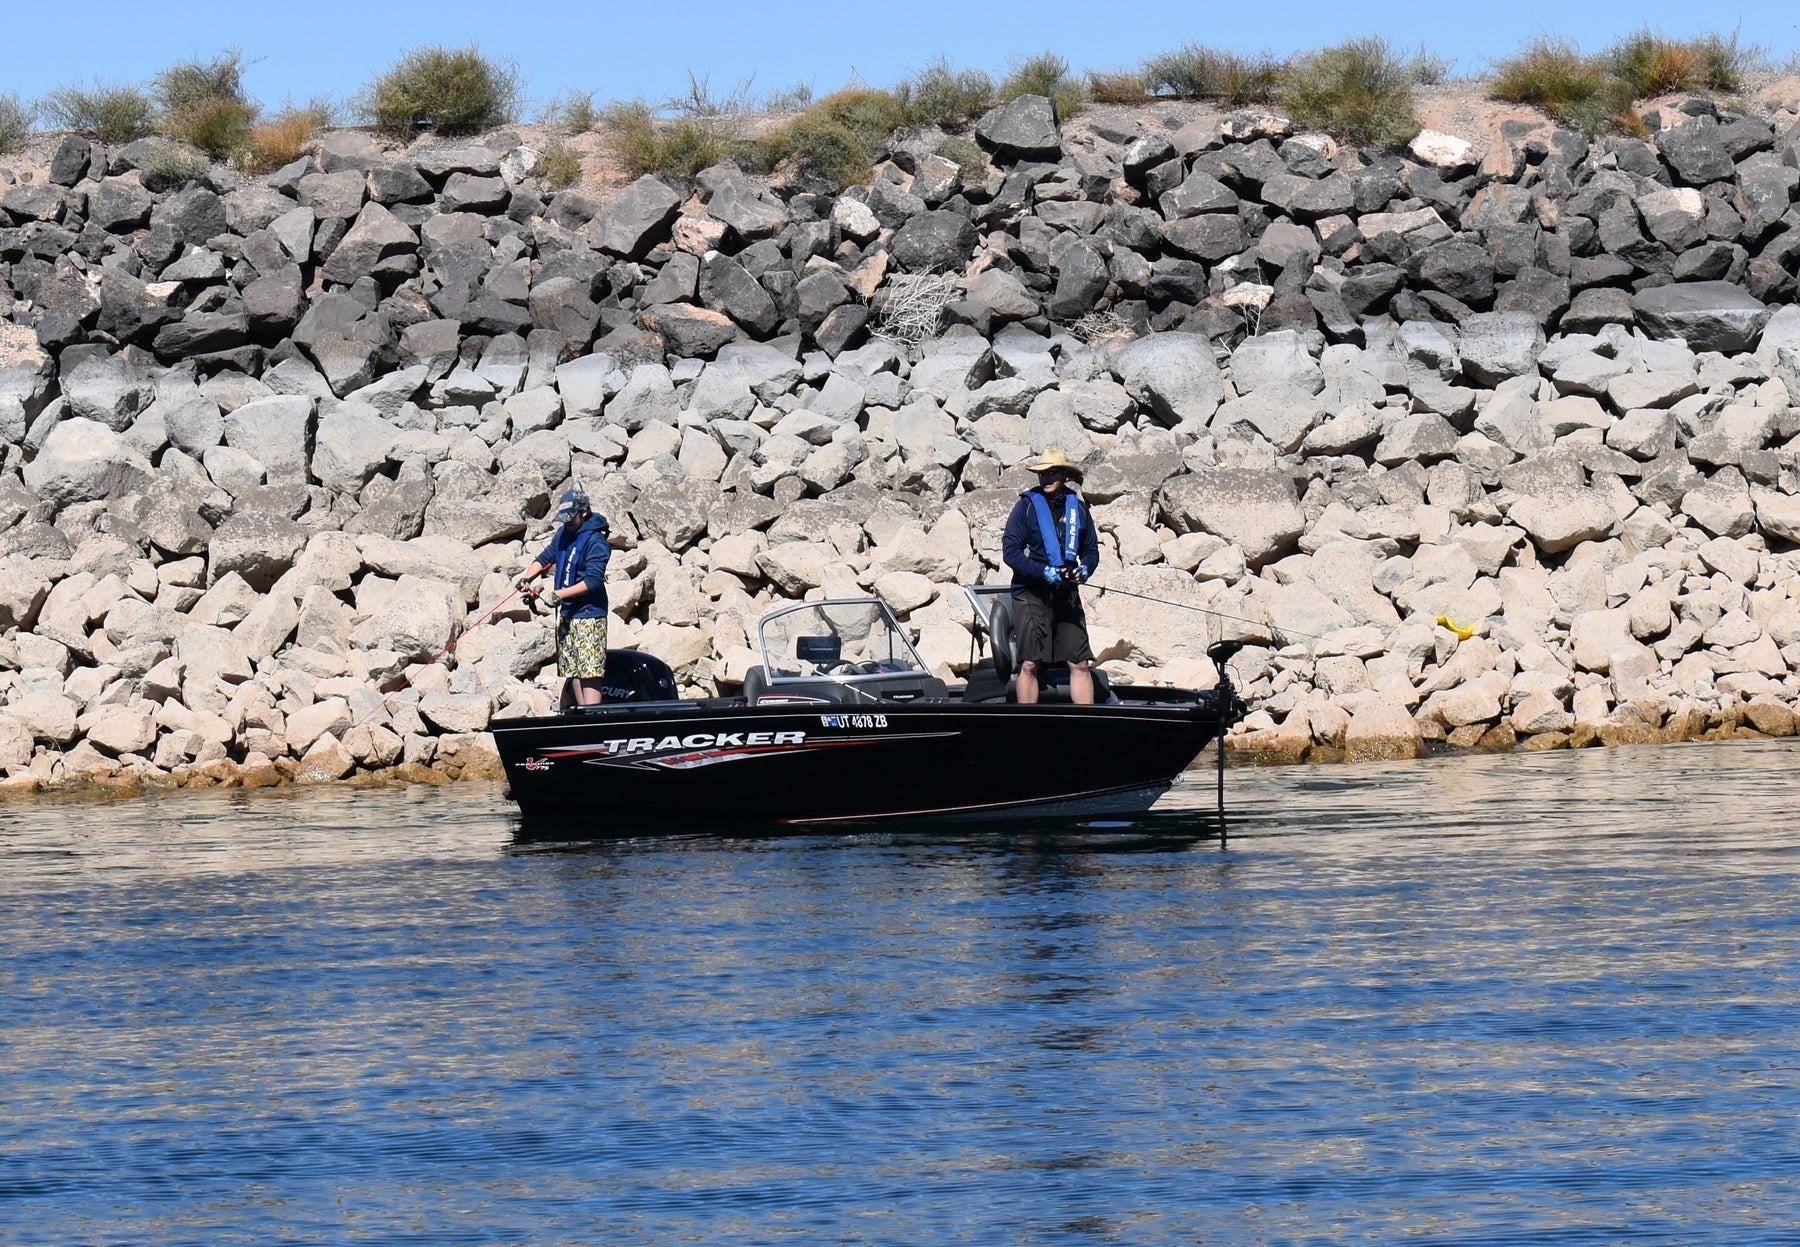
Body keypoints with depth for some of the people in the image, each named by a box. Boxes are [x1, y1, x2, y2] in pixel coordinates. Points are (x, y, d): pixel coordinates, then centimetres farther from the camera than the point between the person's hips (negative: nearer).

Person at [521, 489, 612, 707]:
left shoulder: (596, 541, -13)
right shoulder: (563, 534, 11)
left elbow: (593, 580, -20)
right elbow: (546, 558, 17)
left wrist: (559, 594, -24)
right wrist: (527, 578, -3)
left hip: (588, 613, -9)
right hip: (566, 613, 9)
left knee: (590, 671, -13)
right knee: (573, 671, 9)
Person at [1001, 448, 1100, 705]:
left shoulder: (1078, 508, 10)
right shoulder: (1027, 505, -2)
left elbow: (1091, 549, 18)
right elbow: (1010, 551, -6)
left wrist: (1084, 569, -5)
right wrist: (1043, 572, -19)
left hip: (1067, 594, 3)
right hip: (1031, 594, -3)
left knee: (1080, 664, 1)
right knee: (1030, 665, -3)